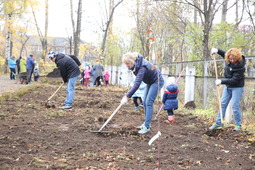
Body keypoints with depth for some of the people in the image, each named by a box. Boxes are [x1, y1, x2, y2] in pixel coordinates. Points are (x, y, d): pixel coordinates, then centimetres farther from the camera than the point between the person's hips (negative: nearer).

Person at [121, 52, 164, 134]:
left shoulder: (142, 67, -36)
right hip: (149, 82, 9)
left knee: (149, 103, -16)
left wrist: (127, 96, -46)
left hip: (157, 82, -9)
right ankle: (146, 123, 16)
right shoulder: (135, 64, -11)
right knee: (145, 102, 8)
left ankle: (147, 127, -16)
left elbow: (137, 84, -42)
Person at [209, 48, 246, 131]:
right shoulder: (229, 61, -9)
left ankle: (238, 125, 5)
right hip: (228, 86, 7)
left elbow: (234, 80, -29)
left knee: (235, 106, -9)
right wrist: (217, 50, -2)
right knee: (222, 104, 6)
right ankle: (218, 123, 11)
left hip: (237, 87, -7)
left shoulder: (240, 67, -28)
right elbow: (224, 54, 15)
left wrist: (221, 81, -32)